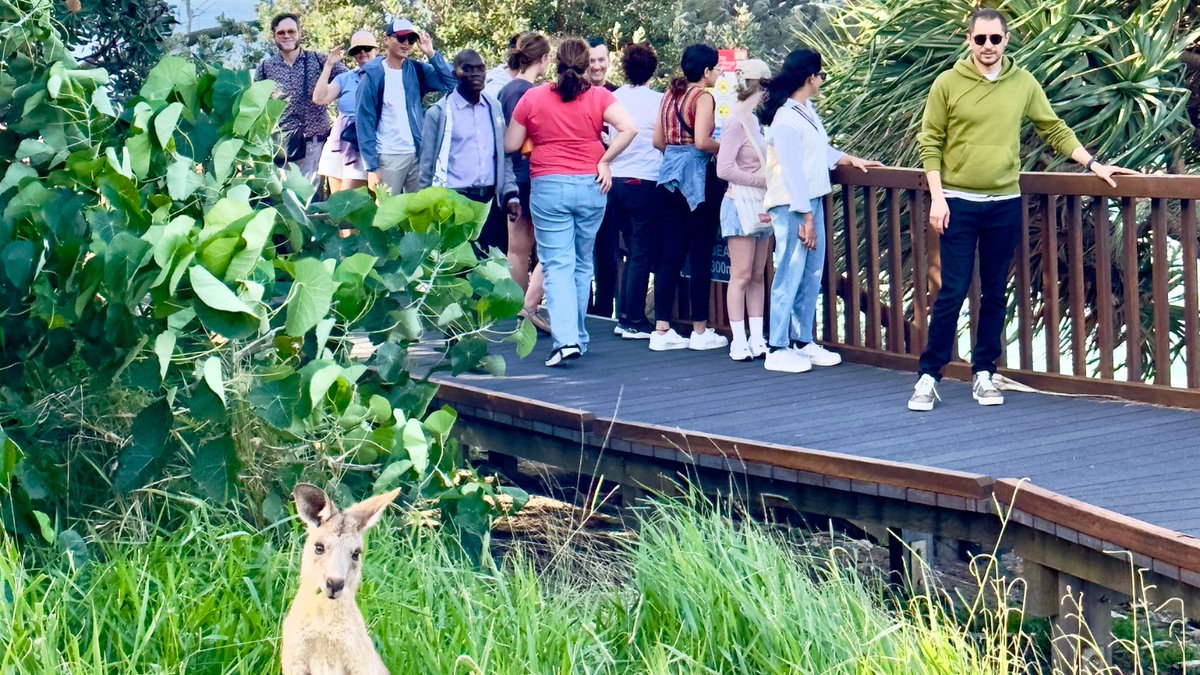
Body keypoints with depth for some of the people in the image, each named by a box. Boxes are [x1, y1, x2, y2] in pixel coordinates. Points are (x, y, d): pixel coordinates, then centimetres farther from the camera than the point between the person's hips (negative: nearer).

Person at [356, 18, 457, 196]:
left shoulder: (417, 70, 8)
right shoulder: (373, 75, -5)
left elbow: (452, 82, -2)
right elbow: (365, 121, -6)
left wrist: (431, 54, -6)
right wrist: (371, 165, -12)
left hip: (419, 154, 4)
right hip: (388, 157, -4)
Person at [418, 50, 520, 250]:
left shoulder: (494, 108, 11)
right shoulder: (439, 112, 0)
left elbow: (504, 156, 14)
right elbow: (427, 164, 1)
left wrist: (510, 194, 3)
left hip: (491, 200, 4)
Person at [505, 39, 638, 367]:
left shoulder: (533, 98, -1)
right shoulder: (598, 97, -1)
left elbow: (510, 145, 4)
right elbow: (628, 128, -14)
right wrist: (604, 160, -4)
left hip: (548, 187, -2)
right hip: (590, 186, 2)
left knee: (557, 266, -3)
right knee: (583, 264, 16)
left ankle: (566, 338, -18)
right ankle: (578, 336, 24)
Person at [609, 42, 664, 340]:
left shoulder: (614, 98, 2)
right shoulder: (658, 101, -10)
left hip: (615, 179, 5)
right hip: (644, 181, -5)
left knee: (633, 251, 17)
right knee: (643, 254, 1)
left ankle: (623, 316, 17)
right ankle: (634, 322, 2)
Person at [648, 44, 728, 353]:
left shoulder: (671, 94, 12)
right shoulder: (703, 97, -10)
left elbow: (658, 141, 13)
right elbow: (702, 141, -21)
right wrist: (725, 147, -3)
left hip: (669, 175, 8)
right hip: (696, 176, -8)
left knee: (670, 254, 8)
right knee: (700, 255, 0)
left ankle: (661, 330, 6)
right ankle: (700, 331, 6)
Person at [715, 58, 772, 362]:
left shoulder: (753, 120, 14)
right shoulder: (737, 121, -12)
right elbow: (724, 169, -18)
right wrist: (762, 180, -15)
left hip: (760, 205, 9)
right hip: (742, 204, -9)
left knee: (758, 275, 9)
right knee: (741, 275, -5)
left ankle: (757, 339, 12)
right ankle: (739, 342, -2)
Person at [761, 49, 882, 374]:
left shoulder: (807, 110, 11)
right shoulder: (786, 118, -17)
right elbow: (792, 170, -19)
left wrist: (849, 159, 17)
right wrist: (805, 217, -19)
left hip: (813, 200, 9)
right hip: (792, 206, -9)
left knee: (812, 274, 12)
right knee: (789, 275, -5)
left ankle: (802, 341, 21)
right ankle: (777, 349, 0)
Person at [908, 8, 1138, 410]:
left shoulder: (1024, 84, 4)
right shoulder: (947, 84, -3)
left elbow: (1055, 130, 11)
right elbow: (930, 143, -2)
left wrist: (1093, 165, 4)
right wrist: (937, 197, -9)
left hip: (1005, 204, 3)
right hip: (959, 203, -2)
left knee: (995, 294, 8)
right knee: (952, 293, -4)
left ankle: (984, 373, 18)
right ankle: (929, 376, 4)